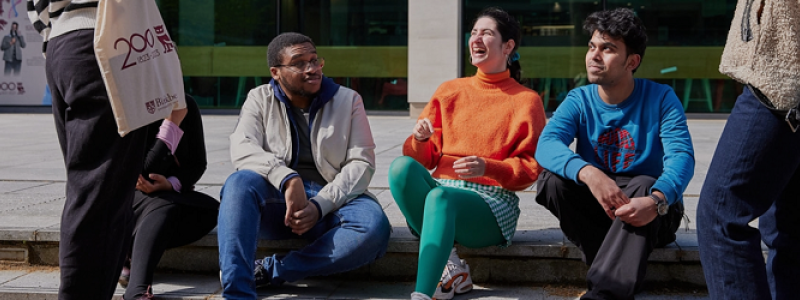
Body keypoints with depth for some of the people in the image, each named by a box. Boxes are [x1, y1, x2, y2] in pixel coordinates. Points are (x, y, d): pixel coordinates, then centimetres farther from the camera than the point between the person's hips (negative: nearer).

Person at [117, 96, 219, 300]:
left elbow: (198, 163, 1)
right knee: (166, 206, -37)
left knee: (210, 210, -26)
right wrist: (170, 125, -27)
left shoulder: (186, 105, 0)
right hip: (128, 193, -5)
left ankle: (129, 254, -28)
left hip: (170, 192, 5)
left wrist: (172, 183, -20)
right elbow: (142, 174, -21)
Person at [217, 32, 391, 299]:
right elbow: (242, 149, -11)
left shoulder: (348, 100, 7)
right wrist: (288, 179, -30)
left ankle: (269, 270, -29)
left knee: (374, 226, -33)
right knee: (240, 182, -33)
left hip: (332, 201, 0)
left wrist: (319, 206, -18)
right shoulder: (260, 99, 7)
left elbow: (362, 163, -2)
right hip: (277, 198, 0)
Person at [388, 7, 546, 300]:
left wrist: (487, 167, -17)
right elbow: (425, 158, 14)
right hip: (441, 190, 4)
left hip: (493, 203, -4)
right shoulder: (450, 91, 16)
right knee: (402, 166, -28)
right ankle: (447, 263, -24)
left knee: (440, 196, -38)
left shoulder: (526, 100, 6)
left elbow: (531, 168, 1)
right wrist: (419, 139, -10)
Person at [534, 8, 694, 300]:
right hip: (595, 209, 3)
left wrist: (657, 201, -46)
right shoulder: (579, 101, -3)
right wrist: (589, 174, -45)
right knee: (552, 179, -23)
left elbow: (681, 156, -24)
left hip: (653, 210, -3)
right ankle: (622, 273, -22)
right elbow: (546, 145, -23)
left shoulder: (661, 98, -9)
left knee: (644, 186, -35)